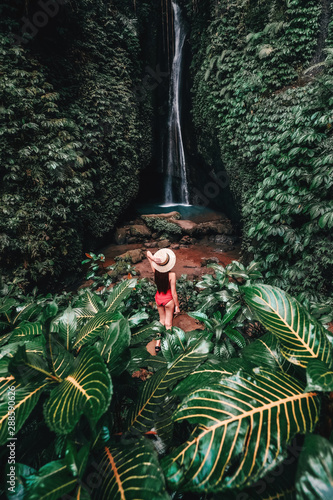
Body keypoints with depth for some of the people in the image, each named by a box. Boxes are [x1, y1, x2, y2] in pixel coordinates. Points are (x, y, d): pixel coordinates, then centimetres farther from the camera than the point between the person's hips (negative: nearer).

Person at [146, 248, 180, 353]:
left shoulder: (155, 270, -15)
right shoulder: (171, 275, -27)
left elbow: (148, 253, -4)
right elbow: (173, 293, -19)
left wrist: (153, 258, -25)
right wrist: (177, 306, -5)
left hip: (158, 298, 4)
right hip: (168, 299, -4)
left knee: (162, 320, 25)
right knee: (168, 324, 15)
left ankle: (157, 345, 30)